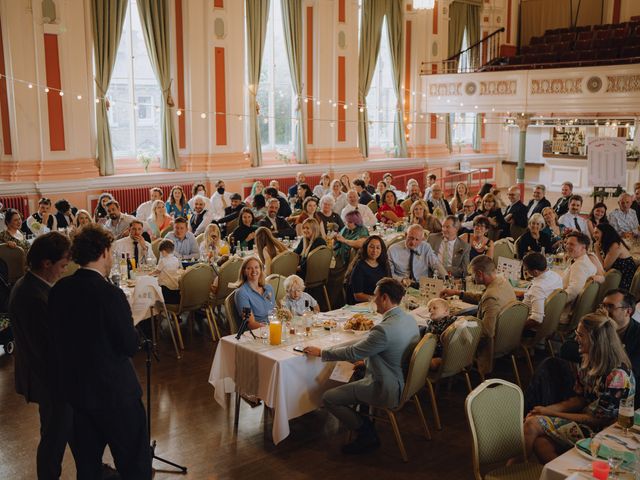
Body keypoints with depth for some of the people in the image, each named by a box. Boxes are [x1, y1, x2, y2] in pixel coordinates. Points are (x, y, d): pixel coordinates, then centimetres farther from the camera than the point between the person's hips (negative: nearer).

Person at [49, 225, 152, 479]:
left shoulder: (59, 289, -3)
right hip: (115, 390, -7)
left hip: (75, 387, 7)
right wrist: (133, 327, -1)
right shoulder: (110, 294, -24)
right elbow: (130, 346, -19)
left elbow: (59, 337, 6)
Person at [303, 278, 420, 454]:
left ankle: (367, 435, 5)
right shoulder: (409, 319, -1)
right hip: (404, 381, 10)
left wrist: (320, 352, -7)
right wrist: (365, 361, 12)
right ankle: (365, 418, 33)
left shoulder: (385, 329, -29)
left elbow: (352, 353, -19)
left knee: (329, 398, -5)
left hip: (388, 391, -10)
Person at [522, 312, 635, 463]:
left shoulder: (617, 376, -23)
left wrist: (552, 413, -12)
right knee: (539, 442, -23)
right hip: (584, 419, 7)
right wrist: (546, 409, -4)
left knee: (532, 425, -19)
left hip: (599, 431, -7)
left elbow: (596, 419, -17)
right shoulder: (589, 361, 4)